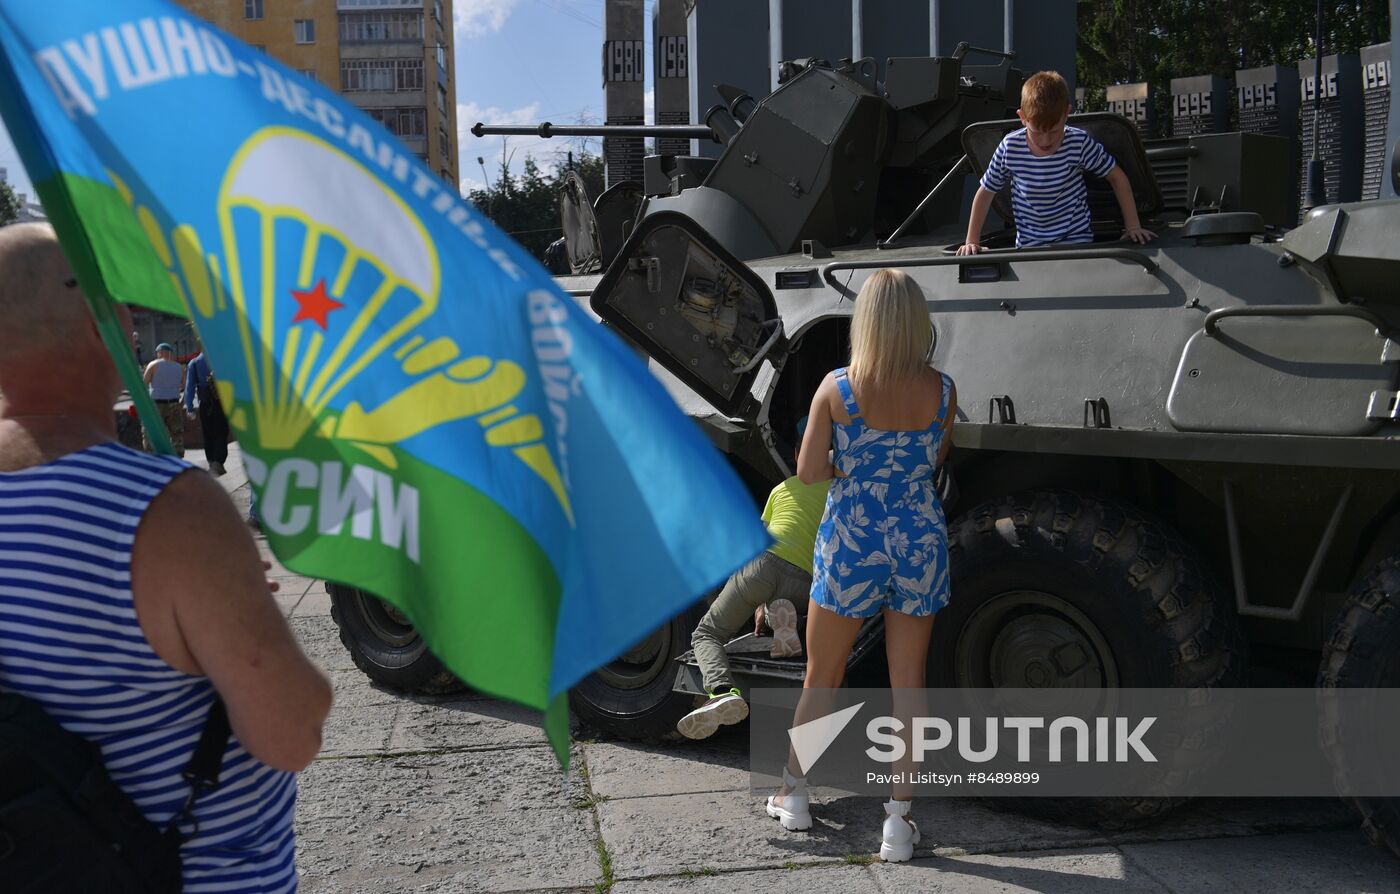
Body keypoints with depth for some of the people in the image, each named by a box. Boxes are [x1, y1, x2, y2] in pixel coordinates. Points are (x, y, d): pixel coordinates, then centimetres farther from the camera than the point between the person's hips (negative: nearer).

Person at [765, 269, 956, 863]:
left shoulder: (836, 388, -12)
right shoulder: (942, 390, -6)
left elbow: (808, 472, -7)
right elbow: (934, 463, 8)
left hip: (850, 544, -1)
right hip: (920, 544, 2)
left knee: (821, 680, 15)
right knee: (908, 685, 9)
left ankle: (792, 796, 31)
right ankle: (898, 822, 13)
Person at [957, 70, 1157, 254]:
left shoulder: (1079, 143, -11)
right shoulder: (1010, 148, -9)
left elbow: (1117, 177, 1)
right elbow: (985, 193, 3)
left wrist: (1133, 227, -2)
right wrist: (972, 242, 0)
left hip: (1076, 239, 1)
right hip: (1029, 245, -1)